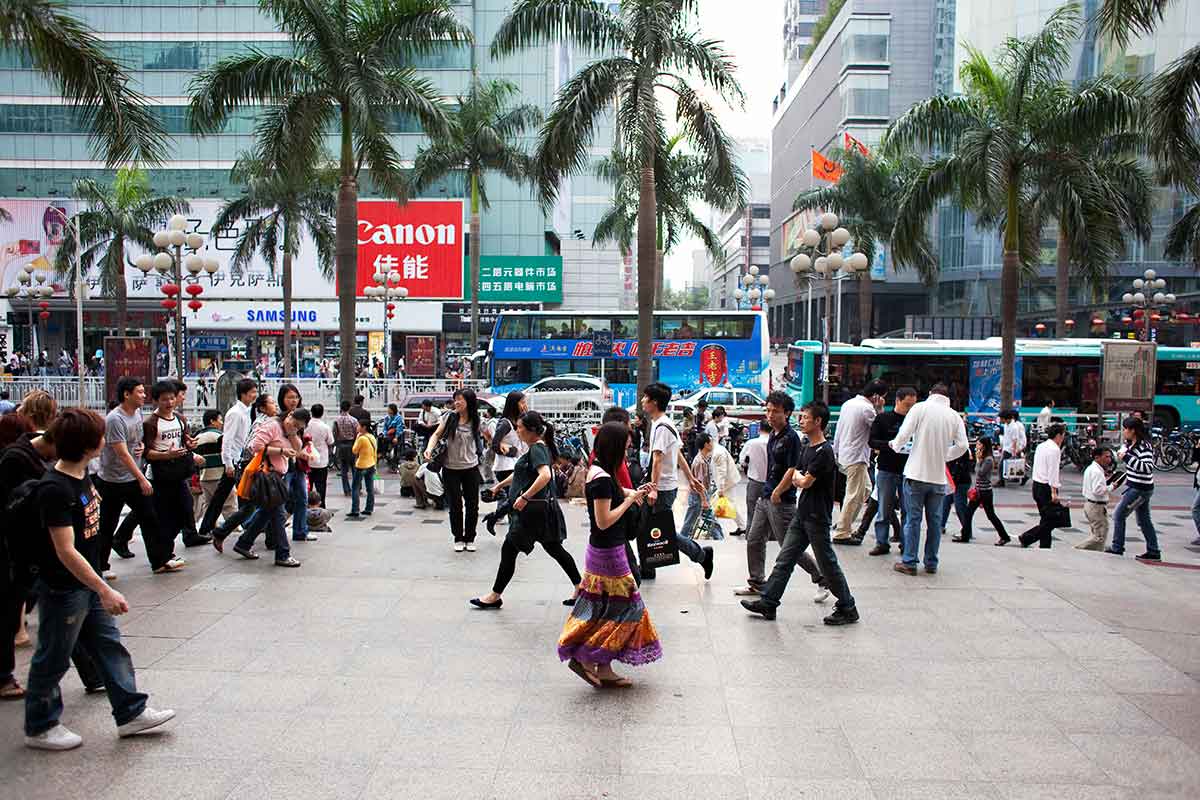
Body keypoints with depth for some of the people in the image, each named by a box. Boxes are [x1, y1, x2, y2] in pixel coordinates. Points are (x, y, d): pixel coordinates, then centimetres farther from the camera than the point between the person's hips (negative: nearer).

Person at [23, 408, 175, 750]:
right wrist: (105, 591, -28)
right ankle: (39, 728, 27)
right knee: (53, 660, 9)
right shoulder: (54, 489, -27)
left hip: (88, 581, 9)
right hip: (62, 589, -9)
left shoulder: (81, 474, 1)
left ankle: (131, 713, 22)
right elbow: (66, 552, -28)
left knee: (110, 646, 13)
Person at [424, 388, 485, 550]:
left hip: (471, 468, 0)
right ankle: (458, 539, 23)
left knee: (472, 505, 7)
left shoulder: (476, 421, -5)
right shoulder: (449, 417, -6)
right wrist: (429, 448, -20)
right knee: (455, 505, 7)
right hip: (451, 469, 0)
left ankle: (469, 538, 24)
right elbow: (437, 434, -5)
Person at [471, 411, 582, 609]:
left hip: (533, 509, -10)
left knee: (509, 550, 0)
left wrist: (524, 497, -30)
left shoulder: (537, 448, -15)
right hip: (542, 508, 10)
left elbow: (545, 475, -32)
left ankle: (495, 596, 10)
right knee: (554, 549, 15)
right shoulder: (537, 447, 14)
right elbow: (521, 473, 28)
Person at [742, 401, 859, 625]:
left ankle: (847, 609, 15)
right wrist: (801, 479, -7)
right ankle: (768, 603, 12)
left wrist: (799, 476, 0)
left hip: (818, 517, -9)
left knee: (827, 564, 2)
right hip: (802, 514, 9)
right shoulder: (807, 449, 13)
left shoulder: (824, 451, -17)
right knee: (784, 559, 8)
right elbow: (796, 480, 14)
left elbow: (805, 482, -20)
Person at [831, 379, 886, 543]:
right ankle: (842, 533, 1)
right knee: (854, 496, -3)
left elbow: (838, 430, 15)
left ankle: (846, 525, 20)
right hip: (856, 458, -10)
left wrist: (836, 451, 20)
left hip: (844, 455, 10)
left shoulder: (848, 403, 10)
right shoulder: (867, 409, -18)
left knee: (865, 490, 19)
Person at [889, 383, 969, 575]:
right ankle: (931, 563, 18)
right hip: (939, 476, 3)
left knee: (913, 519, 3)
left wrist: (895, 446, 9)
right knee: (934, 521, 13)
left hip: (916, 474, -3)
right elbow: (962, 446, 1)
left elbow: (904, 435, -11)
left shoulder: (920, 408, -4)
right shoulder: (955, 416, 5)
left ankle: (909, 562, 5)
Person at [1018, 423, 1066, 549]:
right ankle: (1025, 538, -8)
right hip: (1046, 487, -9)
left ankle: (1045, 547, 13)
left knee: (1046, 519, 13)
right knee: (1050, 520, -4)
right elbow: (1053, 472, -18)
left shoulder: (1041, 446, 13)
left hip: (1037, 485, 9)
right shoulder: (1054, 449, -13)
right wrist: (1054, 492, -19)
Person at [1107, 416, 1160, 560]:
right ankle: (1154, 552, 21)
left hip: (1140, 489, -10)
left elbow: (1148, 468, -29)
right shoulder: (1131, 444, 9)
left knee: (1118, 515, -2)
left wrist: (1128, 458, -31)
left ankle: (1117, 547, 6)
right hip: (1135, 487, 10)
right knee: (1144, 520, 14)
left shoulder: (1144, 446, -19)